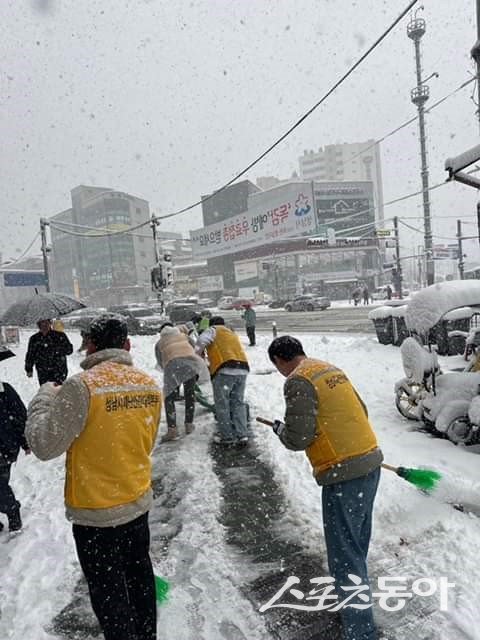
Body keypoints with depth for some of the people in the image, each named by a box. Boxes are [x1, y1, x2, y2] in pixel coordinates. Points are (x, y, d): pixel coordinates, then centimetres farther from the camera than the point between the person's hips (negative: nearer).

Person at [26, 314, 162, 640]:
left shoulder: (81, 386, -24)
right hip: (139, 502, 6)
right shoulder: (150, 384, -6)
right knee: (140, 574, 26)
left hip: (95, 512, -5)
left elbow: (45, 445, -18)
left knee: (108, 589, 16)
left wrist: (45, 397, -4)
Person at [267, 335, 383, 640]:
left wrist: (280, 429, 3)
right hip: (370, 461, 9)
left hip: (344, 474, -9)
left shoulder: (298, 381, -15)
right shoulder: (332, 368, 11)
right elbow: (361, 411, 17)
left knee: (345, 555, 3)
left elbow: (298, 438, -17)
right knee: (357, 543, 25)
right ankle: (355, 598, 45)